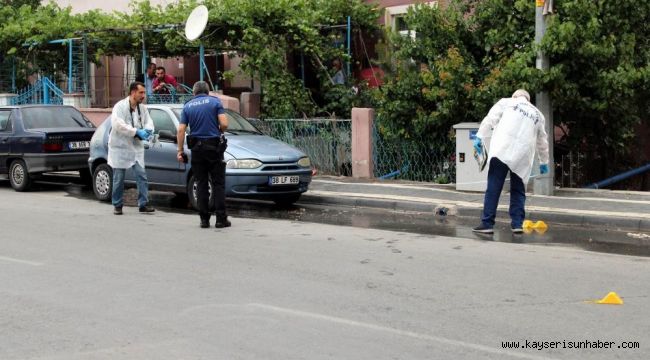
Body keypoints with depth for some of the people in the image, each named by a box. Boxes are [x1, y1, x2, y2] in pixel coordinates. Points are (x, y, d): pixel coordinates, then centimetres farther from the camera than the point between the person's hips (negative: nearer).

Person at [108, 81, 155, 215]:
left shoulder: (142, 108, 7)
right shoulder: (120, 106, -12)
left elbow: (149, 121, 9)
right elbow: (117, 124, -24)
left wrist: (147, 130, -17)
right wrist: (137, 131, -24)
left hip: (136, 148, 5)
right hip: (120, 147, -5)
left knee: (141, 175, -4)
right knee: (118, 178, 3)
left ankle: (143, 204, -3)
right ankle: (117, 205, 14)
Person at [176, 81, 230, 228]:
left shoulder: (187, 106, 9)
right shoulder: (215, 102, 1)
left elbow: (181, 130, 1)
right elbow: (224, 124, -10)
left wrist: (180, 150, 5)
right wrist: (219, 132, 11)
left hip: (197, 149, 2)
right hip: (214, 147, -2)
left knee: (201, 184, 8)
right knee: (218, 183, 2)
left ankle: (204, 219, 4)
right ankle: (221, 219, -2)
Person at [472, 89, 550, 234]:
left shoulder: (506, 102, 19)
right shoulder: (537, 114, 28)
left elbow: (490, 119, 4)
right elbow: (542, 142, 34)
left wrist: (479, 137, 1)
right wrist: (544, 162, 45)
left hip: (502, 151, -3)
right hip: (523, 157, 3)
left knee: (493, 188, -4)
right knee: (518, 191, 13)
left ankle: (487, 224, -7)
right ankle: (517, 224, 5)